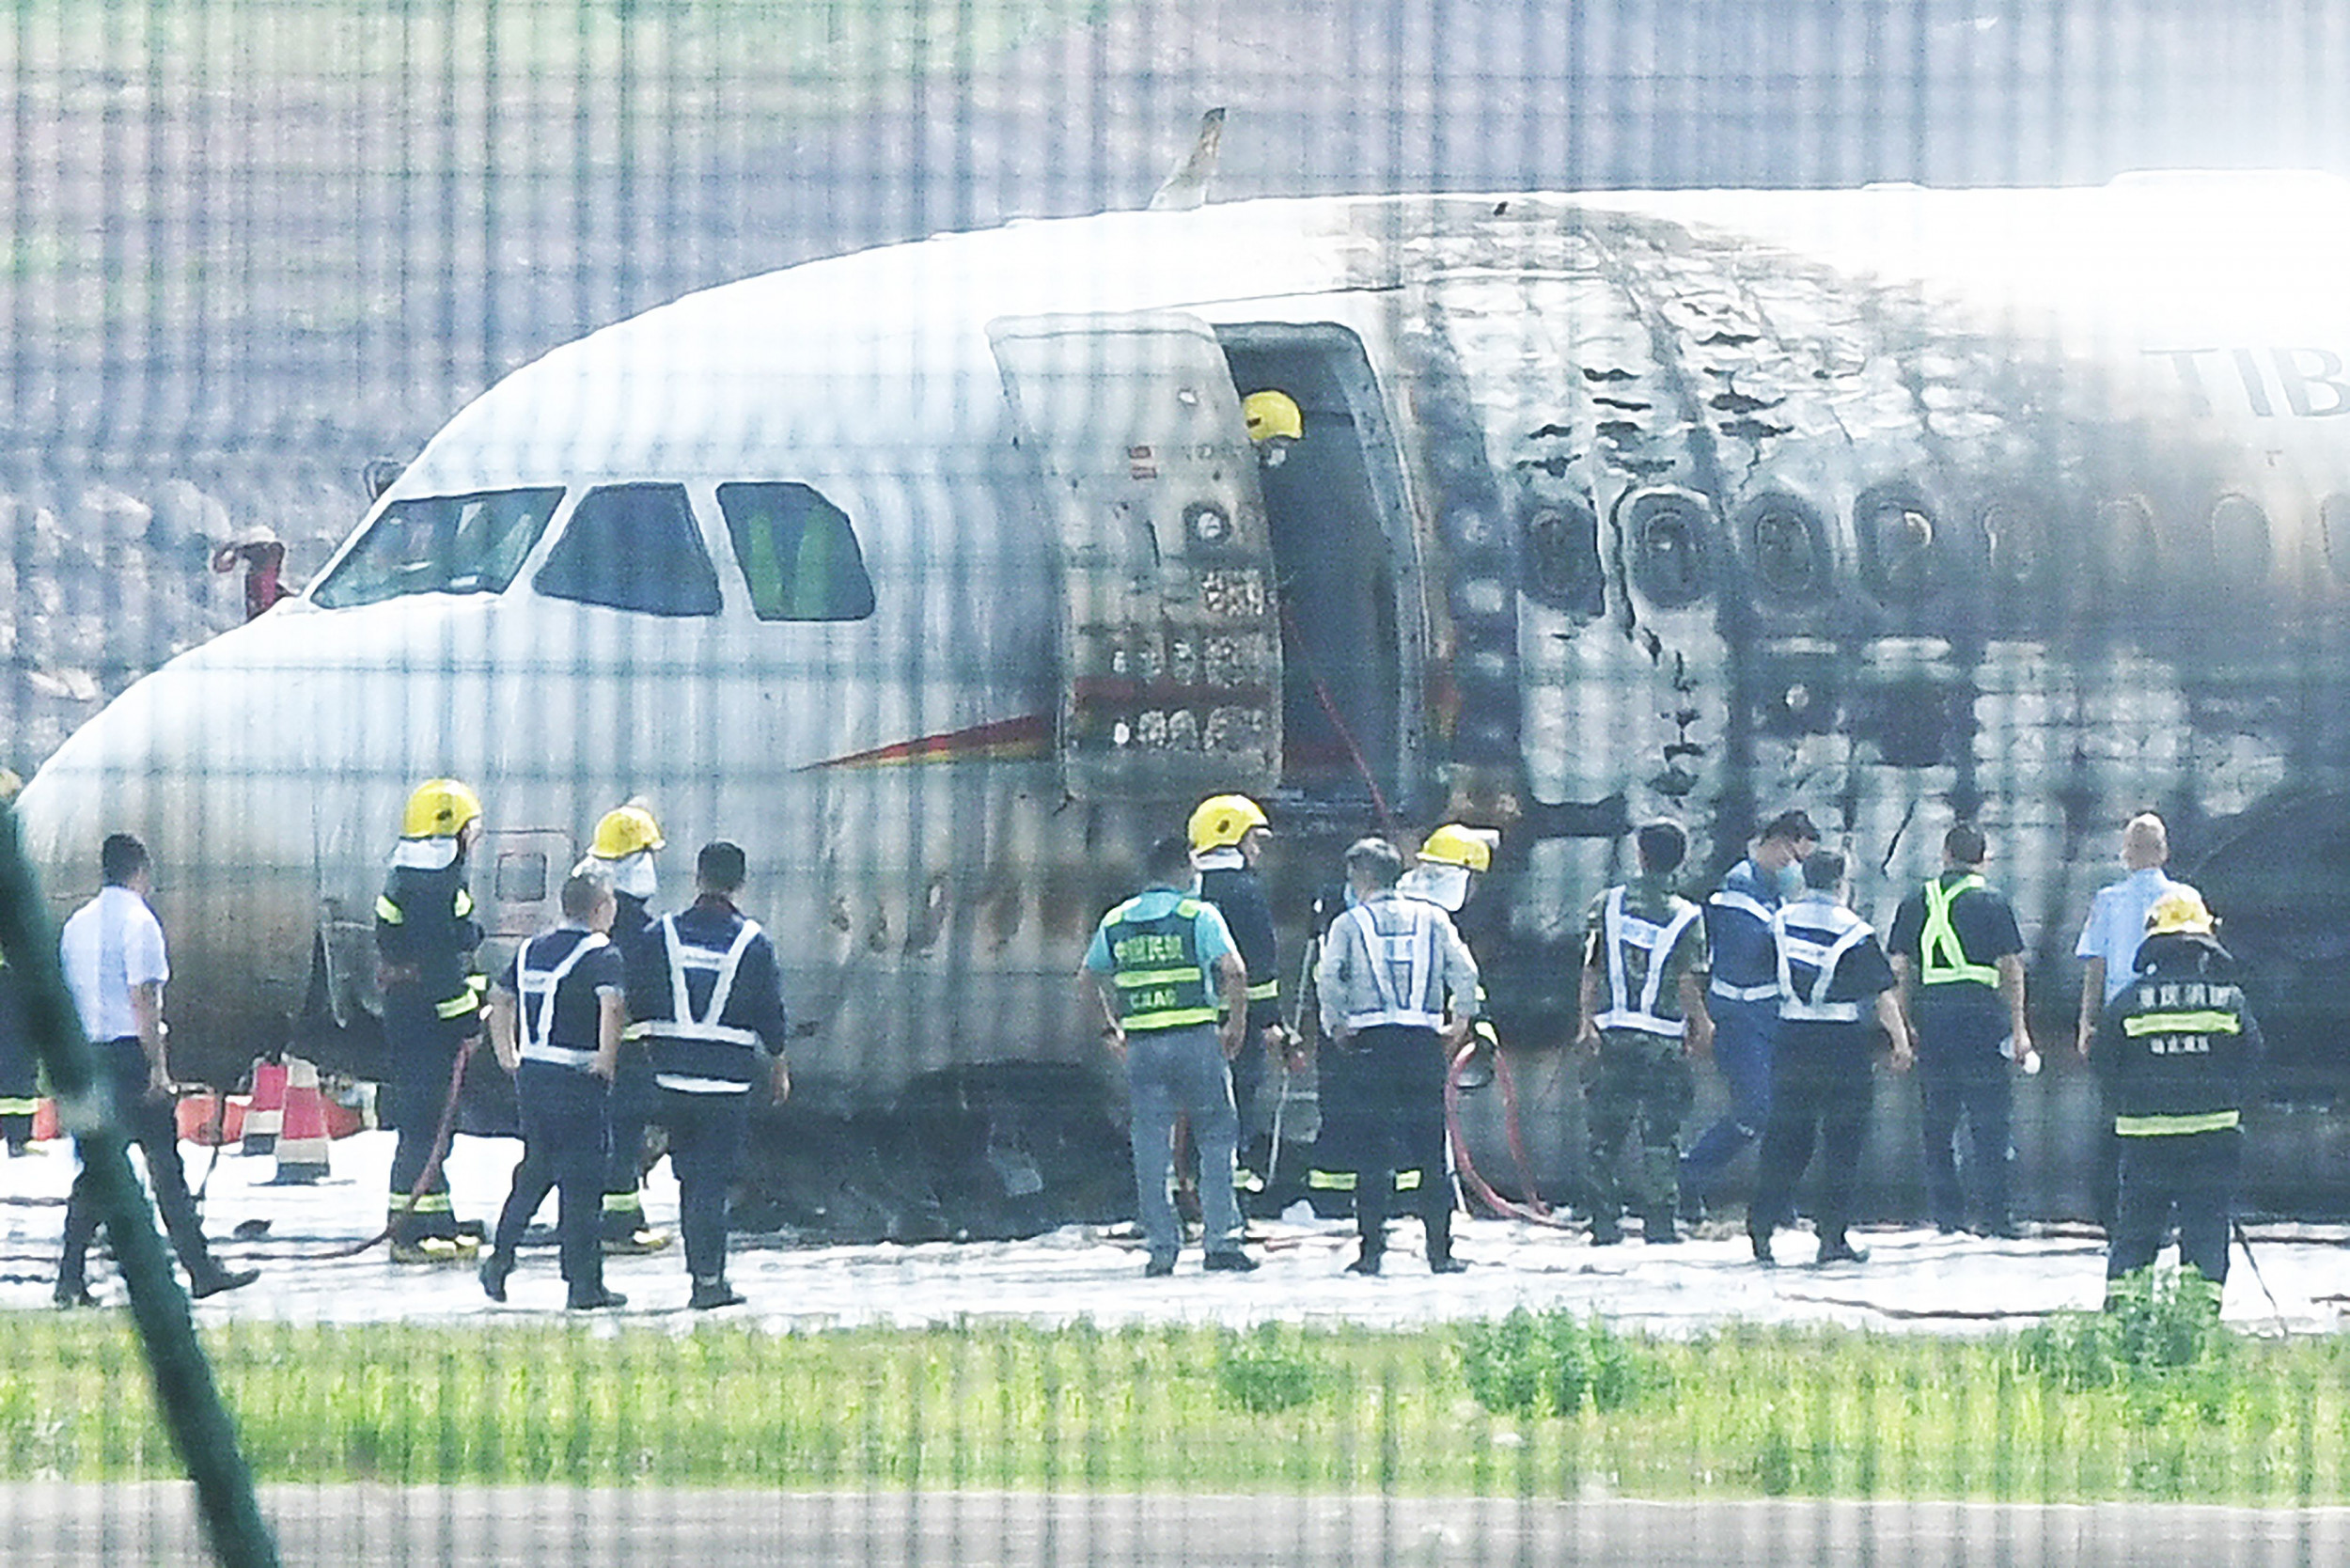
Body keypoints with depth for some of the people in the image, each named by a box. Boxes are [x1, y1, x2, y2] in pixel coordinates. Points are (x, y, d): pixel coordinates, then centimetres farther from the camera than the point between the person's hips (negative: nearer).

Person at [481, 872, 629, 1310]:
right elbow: (612, 1004, -27)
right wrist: (606, 1062, -18)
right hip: (576, 1082, -7)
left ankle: (500, 1258, 16)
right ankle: (583, 1285, 1)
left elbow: (500, 999, 23)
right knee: (581, 1180, -1)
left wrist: (508, 1057, 28)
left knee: (535, 1170, 21)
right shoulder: (600, 954, -10)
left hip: (530, 1076, 7)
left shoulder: (533, 949, 13)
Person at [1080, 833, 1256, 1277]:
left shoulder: (1116, 921, 10)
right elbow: (1233, 969, -15)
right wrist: (1237, 1022, -3)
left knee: (1151, 1148, 7)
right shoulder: (1198, 915, -4)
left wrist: (1111, 1026, 27)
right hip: (1195, 1039, -3)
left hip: (1141, 1044, 3)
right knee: (1216, 1140, 5)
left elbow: (1088, 977, 18)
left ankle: (1161, 1248, 6)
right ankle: (1220, 1241, 1)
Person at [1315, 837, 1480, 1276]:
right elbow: (1465, 971, 1)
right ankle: (1440, 1251, 5)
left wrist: (1336, 1026, 0)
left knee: (1373, 1155, 2)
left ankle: (1372, 1250, -1)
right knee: (1432, 1152, 6)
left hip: (1369, 1042, -2)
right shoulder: (1430, 919, 8)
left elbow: (1328, 977, -11)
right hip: (1424, 1041, 2)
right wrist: (1460, 1022, 10)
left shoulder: (1349, 924, 1)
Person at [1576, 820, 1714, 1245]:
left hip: (1614, 1035, 2)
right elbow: (1688, 985, -7)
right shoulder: (1684, 917, -6)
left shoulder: (1607, 906, 0)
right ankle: (1659, 1222, 0)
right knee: (1660, 1136, 3)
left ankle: (1605, 1222, 7)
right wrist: (1702, 1027, 8)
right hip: (1664, 1041, -2)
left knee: (1606, 1133, 9)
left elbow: (1591, 969, 1)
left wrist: (1587, 1020, 10)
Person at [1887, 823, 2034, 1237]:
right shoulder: (1991, 903, -1)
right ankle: (1993, 1215, -4)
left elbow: (1900, 968, 8)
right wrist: (2019, 1028, -2)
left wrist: (1906, 1024, 13)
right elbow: (2011, 968, -4)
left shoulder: (1916, 904, 9)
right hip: (1981, 1013, -3)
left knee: (1937, 1124, 9)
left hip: (1932, 1016, 3)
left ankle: (1946, 1215, 7)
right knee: (1989, 1123, 0)